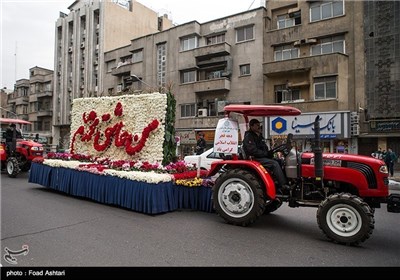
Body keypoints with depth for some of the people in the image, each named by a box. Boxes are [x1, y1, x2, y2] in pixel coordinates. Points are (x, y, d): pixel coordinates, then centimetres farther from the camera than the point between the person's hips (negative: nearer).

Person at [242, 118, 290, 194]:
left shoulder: (259, 136, 20)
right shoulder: (248, 137, -10)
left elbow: (264, 148, 23)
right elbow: (253, 151, -20)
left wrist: (269, 152, 1)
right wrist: (266, 153, -18)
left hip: (262, 157, 9)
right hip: (254, 159, -9)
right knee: (275, 164, -25)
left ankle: (279, 186, -12)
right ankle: (283, 186, -23)